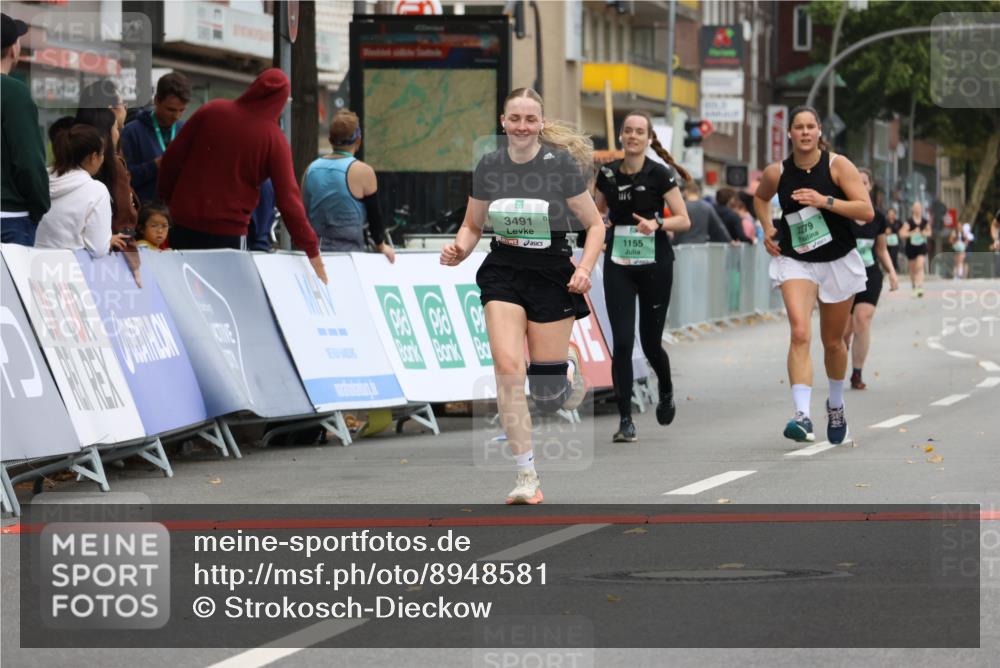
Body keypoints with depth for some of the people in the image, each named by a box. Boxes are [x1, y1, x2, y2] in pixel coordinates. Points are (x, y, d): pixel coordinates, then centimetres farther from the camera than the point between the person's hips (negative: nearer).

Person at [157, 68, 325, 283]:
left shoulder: (211, 111, 0)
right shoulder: (275, 140, -8)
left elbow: (172, 158, 3)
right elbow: (288, 200, -11)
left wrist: (166, 197, 19)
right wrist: (312, 251, -7)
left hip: (185, 224, 3)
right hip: (228, 231, -3)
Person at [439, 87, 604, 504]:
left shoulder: (562, 164, -8)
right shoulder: (488, 167, 1)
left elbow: (595, 224, 0)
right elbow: (473, 225, 15)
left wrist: (584, 269, -15)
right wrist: (459, 249, -6)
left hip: (552, 275, -2)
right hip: (503, 273, 2)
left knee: (547, 397, 0)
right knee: (507, 367, -18)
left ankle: (568, 372, 41)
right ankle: (527, 478, -11)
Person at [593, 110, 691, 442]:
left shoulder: (659, 175, -7)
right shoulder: (607, 174, 4)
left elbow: (684, 220, -7)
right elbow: (598, 212, 20)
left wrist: (657, 224, -24)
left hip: (654, 265, -2)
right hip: (618, 267, 2)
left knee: (651, 342, 7)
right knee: (622, 342, -10)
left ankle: (666, 392, 40)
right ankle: (625, 420, -5)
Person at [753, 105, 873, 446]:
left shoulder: (837, 165, -9)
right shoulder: (776, 173, -2)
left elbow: (867, 211, -14)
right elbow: (760, 197, 22)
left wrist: (825, 201, -24)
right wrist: (767, 228, 6)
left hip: (839, 262, 0)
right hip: (795, 261, 0)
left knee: (833, 341, 14)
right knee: (800, 333, -22)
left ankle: (836, 405, 42)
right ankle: (802, 415, -31)